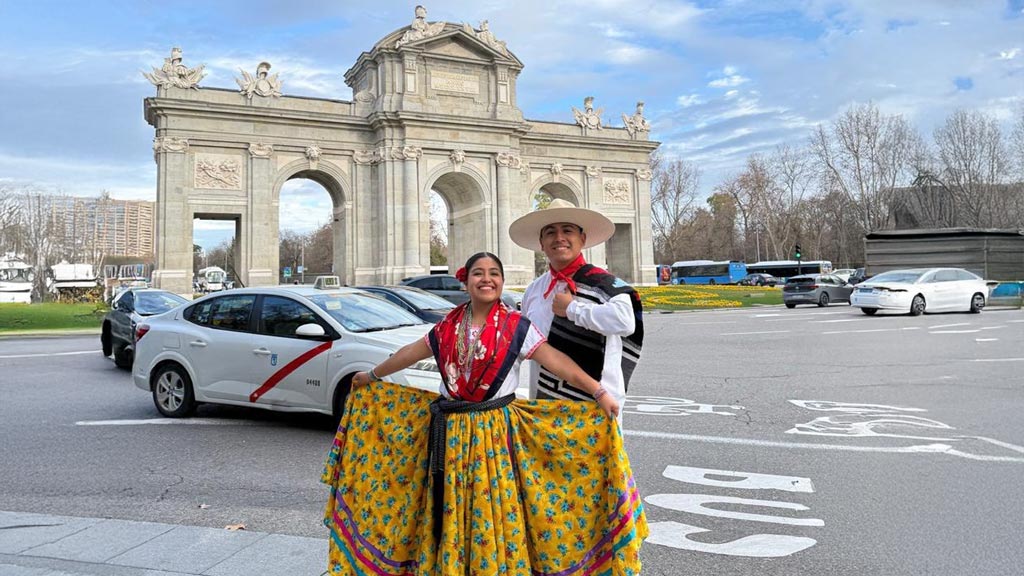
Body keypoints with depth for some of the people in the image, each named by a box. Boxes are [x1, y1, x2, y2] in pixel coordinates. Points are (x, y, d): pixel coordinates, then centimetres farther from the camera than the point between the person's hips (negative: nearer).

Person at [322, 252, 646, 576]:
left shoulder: (516, 327, -6)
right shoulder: (448, 327, 5)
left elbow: (558, 362, -11)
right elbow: (409, 354, 17)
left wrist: (599, 393, -19)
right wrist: (371, 376, 28)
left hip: (496, 432, -3)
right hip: (451, 433, 4)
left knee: (496, 512, 1)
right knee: (450, 515, 11)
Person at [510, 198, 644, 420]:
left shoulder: (602, 284, -11)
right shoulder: (533, 290, 9)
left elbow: (625, 321, -31)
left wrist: (572, 308, -20)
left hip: (595, 404, -6)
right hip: (543, 405, 6)